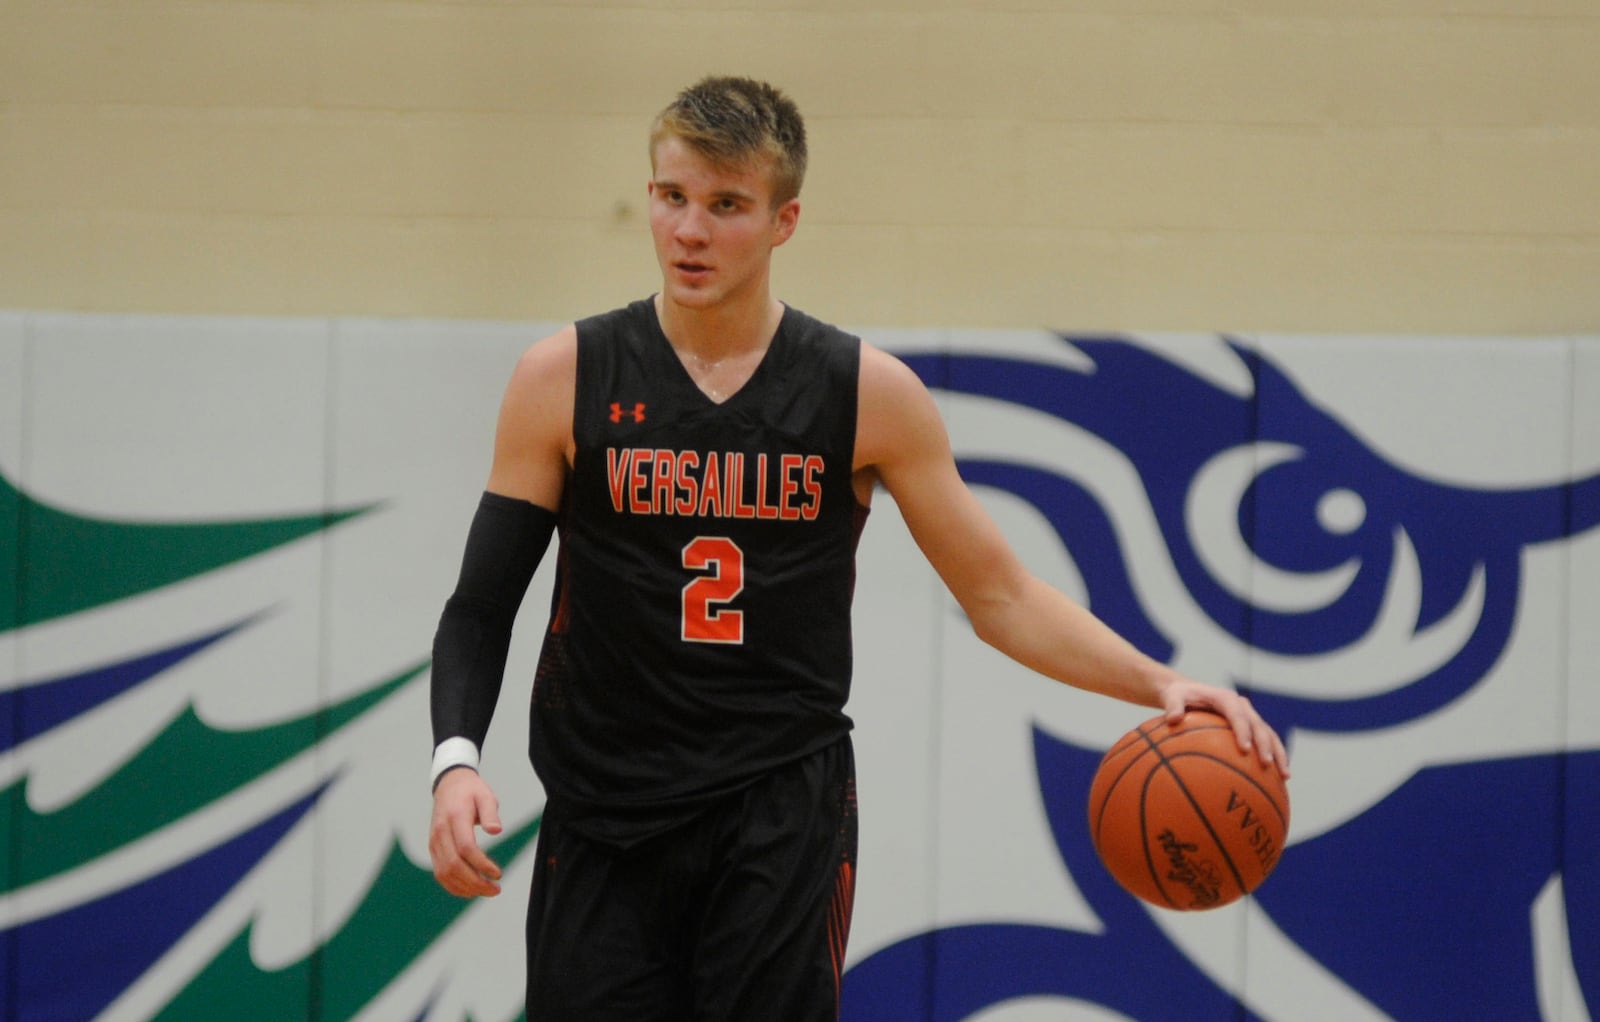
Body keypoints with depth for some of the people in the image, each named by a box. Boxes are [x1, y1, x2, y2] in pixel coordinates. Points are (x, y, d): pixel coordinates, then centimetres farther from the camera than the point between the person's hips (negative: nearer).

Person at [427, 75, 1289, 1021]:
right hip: (604, 822, 1)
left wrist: (1160, 684, -9)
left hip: (783, 822, 0)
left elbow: (1001, 597, 6)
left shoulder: (867, 393, 1)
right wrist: (457, 760, -16)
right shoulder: (565, 380, 0)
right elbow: (483, 604, 1)